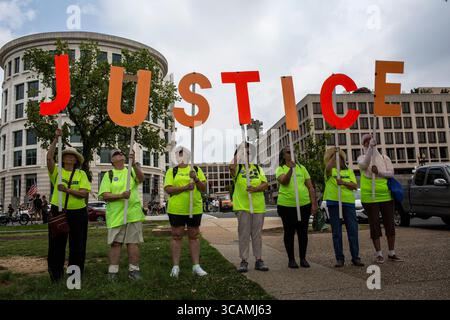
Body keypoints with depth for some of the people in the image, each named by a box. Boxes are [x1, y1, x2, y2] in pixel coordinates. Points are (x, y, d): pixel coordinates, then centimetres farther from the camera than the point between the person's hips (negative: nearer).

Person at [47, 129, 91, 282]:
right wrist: (56, 139, -14)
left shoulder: (81, 174, 3)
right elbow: (49, 157, -12)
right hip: (58, 211, 0)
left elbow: (84, 193, -9)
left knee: (77, 245, 7)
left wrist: (67, 190, -21)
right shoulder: (57, 171, 5)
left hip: (78, 213, 0)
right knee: (56, 244, 7)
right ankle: (55, 274, 21)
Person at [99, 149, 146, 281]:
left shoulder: (132, 171, 10)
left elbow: (141, 178, -13)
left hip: (133, 214, 1)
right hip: (115, 215, 0)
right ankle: (113, 272, 10)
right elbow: (105, 195, -2)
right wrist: (120, 196, -19)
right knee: (115, 243, 1)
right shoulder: (108, 175, 7)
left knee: (133, 242, 3)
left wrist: (134, 163, -28)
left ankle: (134, 270, 12)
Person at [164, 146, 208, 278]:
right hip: (176, 209, -1)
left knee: (194, 236, 9)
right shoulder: (171, 171, 4)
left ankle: (196, 266, 17)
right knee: (176, 236, 5)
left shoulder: (196, 169, 9)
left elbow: (204, 188, 4)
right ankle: (175, 266, 13)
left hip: (195, 209, 2)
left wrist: (196, 179, -16)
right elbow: (168, 189, -8)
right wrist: (184, 188, -20)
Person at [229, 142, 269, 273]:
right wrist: (240, 150, -13)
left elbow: (265, 184, 3)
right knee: (244, 234, 1)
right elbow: (232, 166, -21)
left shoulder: (258, 168, 13)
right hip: (242, 206, -2)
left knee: (257, 234, 8)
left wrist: (256, 189, -17)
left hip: (258, 206, 3)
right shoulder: (237, 168, 4)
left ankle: (259, 260, 15)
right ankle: (244, 261, 10)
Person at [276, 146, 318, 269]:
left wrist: (314, 204, 1)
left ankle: (303, 258, 23)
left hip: (304, 205, 3)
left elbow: (310, 187, 8)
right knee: (289, 233, 7)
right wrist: (291, 168, -33)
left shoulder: (302, 168, 9)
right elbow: (284, 181, -21)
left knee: (303, 233, 9)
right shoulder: (280, 169, 0)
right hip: (286, 205, -2)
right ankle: (291, 259, 18)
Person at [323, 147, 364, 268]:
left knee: (353, 230, 0)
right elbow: (328, 168, -20)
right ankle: (339, 258, 7)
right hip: (333, 203, -2)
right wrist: (334, 154, -17)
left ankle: (355, 257, 8)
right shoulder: (330, 171, 7)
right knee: (336, 232, 1)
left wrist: (343, 182, -14)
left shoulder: (349, 171, 14)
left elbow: (355, 186, 1)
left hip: (348, 202, 2)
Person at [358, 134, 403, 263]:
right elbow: (364, 164, -21)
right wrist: (370, 148, -30)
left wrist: (379, 172, -18)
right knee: (375, 225, 1)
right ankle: (379, 254, 10)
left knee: (390, 224, 6)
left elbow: (391, 173, 0)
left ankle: (391, 253, 17)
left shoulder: (384, 158, 10)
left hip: (386, 195, 3)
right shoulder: (361, 158, 3)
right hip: (369, 197, -3)